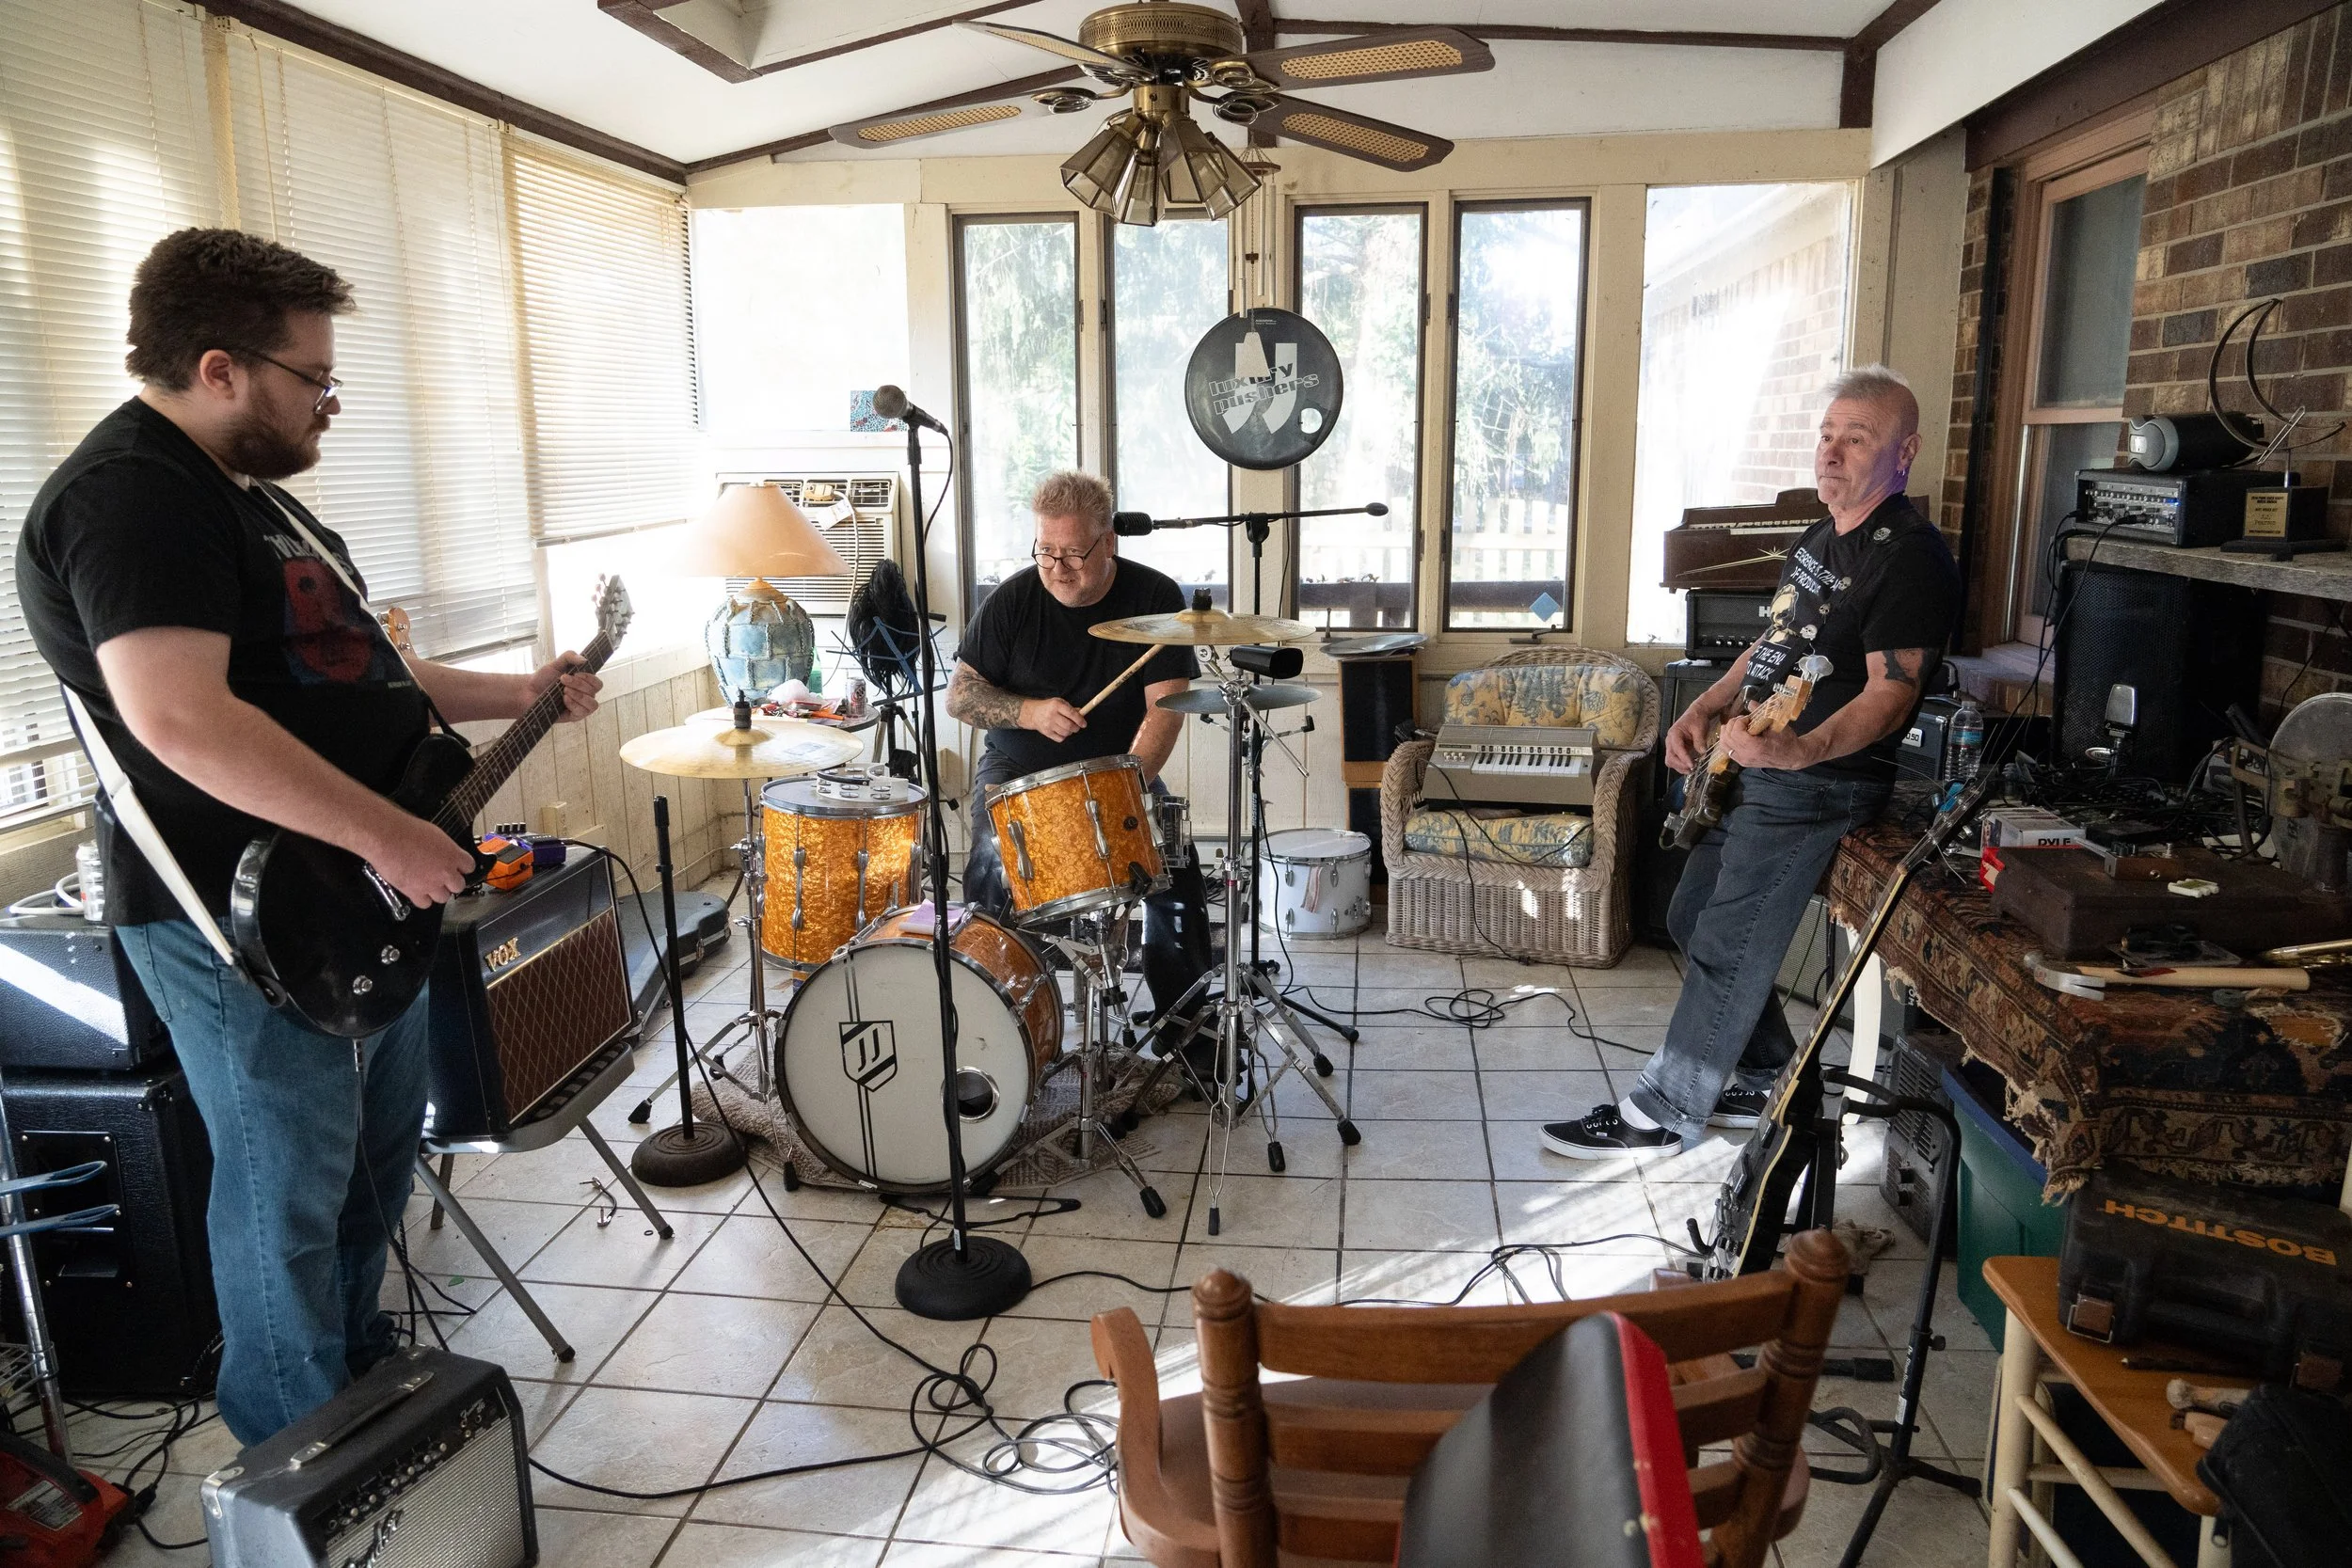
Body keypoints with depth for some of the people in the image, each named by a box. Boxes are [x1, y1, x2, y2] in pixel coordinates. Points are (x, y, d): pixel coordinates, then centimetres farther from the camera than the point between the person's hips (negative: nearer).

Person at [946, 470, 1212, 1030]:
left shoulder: (1155, 598, -8)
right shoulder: (1014, 599, -7)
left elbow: (1166, 707, -14)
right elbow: (959, 695, -2)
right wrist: (1030, 711, -21)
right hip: (1018, 772, 0)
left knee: (1177, 871, -20)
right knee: (992, 867, -26)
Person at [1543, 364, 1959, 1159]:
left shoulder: (1911, 556, -15)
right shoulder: (1822, 535, 15)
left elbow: (1892, 692, -22)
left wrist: (1800, 750, -38)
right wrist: (1706, 707, 8)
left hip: (1816, 786, -10)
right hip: (1752, 769, 10)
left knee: (1725, 949, -7)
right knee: (1692, 918, 15)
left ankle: (1660, 1115, 6)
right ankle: (1760, 1080, 29)